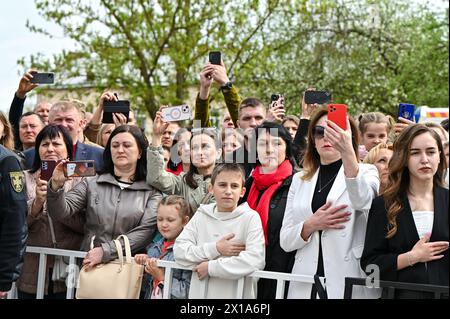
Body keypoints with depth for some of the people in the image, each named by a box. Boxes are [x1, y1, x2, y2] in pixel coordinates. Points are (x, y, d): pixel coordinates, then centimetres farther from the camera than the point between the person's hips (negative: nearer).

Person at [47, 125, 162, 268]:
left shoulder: (152, 190, 8)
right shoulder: (91, 183, 14)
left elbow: (145, 231, -3)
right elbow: (61, 214, 4)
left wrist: (106, 251, -11)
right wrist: (56, 185, -15)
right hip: (90, 264, 1)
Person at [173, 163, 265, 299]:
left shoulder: (250, 217, -7)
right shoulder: (201, 215, 4)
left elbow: (255, 260, -20)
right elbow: (179, 251, -4)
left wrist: (211, 267, -15)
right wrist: (215, 249, -15)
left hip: (237, 294, -3)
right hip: (199, 293, 3)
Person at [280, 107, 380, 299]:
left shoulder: (365, 172, 0)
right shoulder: (300, 180, 11)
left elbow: (362, 200, -25)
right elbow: (285, 241, 7)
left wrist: (348, 152, -38)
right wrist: (311, 225, -12)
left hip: (350, 284, -3)